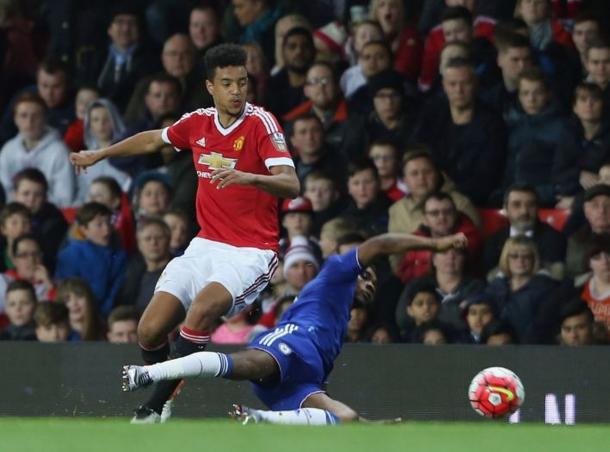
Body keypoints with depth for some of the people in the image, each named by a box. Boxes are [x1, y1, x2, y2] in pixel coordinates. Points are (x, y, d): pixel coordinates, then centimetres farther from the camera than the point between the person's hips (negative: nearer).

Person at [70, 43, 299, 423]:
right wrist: (99, 155, 36)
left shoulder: (261, 123, -12)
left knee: (202, 310, -33)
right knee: (151, 331, -8)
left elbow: (291, 185, -23)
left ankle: (155, 408, -21)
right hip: (206, 245, 6)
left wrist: (249, 177, -41)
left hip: (251, 252, -6)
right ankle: (150, 407, 18)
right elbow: (152, 140, 27)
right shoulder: (197, 124, 5)